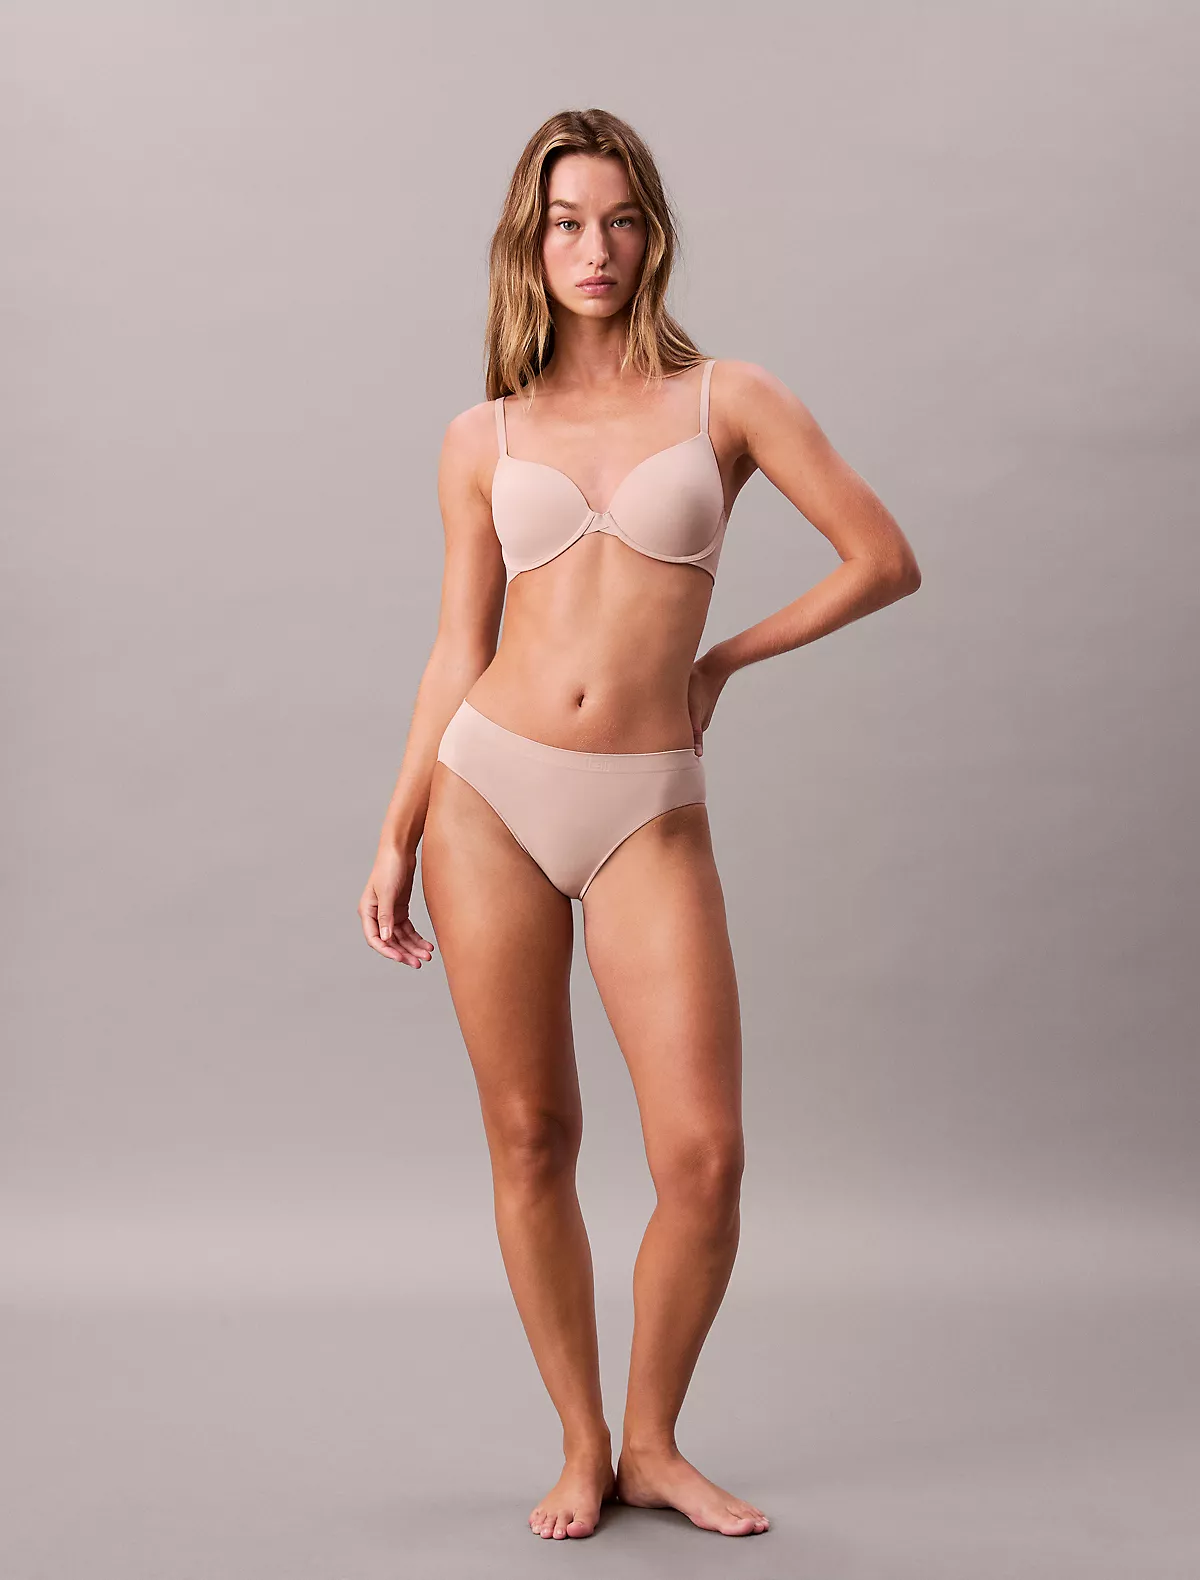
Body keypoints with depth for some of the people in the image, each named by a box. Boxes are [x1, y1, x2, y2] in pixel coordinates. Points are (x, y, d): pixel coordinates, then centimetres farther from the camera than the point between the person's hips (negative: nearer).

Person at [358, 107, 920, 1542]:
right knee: (530, 1141, 5)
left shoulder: (727, 400, 5)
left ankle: (653, 1442, 17)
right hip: (490, 790, 1)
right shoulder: (483, 440, 9)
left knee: (704, 1155, -7)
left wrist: (723, 658, 6)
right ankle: (581, 1447, 23)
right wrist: (395, 842, 6)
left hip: (646, 816, -1)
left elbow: (886, 560, 4)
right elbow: (458, 654, 9)